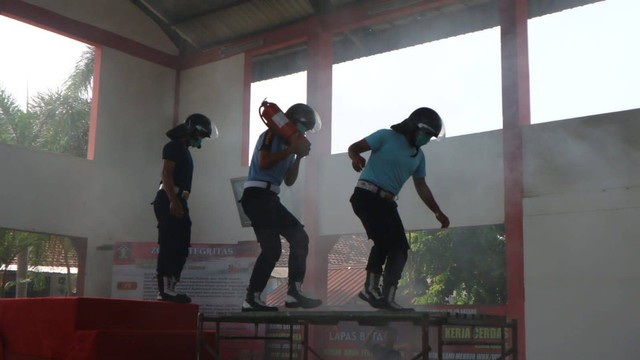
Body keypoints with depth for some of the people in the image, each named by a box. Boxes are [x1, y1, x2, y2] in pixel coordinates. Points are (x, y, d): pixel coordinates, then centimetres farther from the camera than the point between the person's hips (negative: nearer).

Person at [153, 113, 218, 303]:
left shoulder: (184, 151, 24)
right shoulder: (174, 146, -3)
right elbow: (166, 173, -14)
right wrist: (173, 201, -23)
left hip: (178, 202, 10)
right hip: (168, 201, -10)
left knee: (180, 248, 7)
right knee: (169, 246, -14)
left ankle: (168, 288, 8)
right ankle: (165, 289, -16)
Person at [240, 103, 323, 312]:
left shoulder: (288, 144, 22)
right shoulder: (271, 135, -2)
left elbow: (289, 181, 20)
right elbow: (263, 163, -19)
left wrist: (298, 157, 9)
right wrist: (291, 150, -13)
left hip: (269, 198, 10)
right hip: (257, 195, -10)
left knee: (299, 238, 5)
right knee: (272, 249, -15)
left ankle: (294, 293, 2)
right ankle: (252, 299, -11)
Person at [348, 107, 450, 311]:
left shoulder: (418, 156, 17)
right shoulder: (386, 137, -2)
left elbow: (421, 187, 21)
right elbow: (354, 147, -5)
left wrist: (438, 212, 15)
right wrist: (356, 157, -28)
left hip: (387, 202, 8)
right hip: (367, 195, -8)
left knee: (400, 249, 2)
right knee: (384, 240, -23)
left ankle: (387, 298, 7)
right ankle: (371, 287, -15)